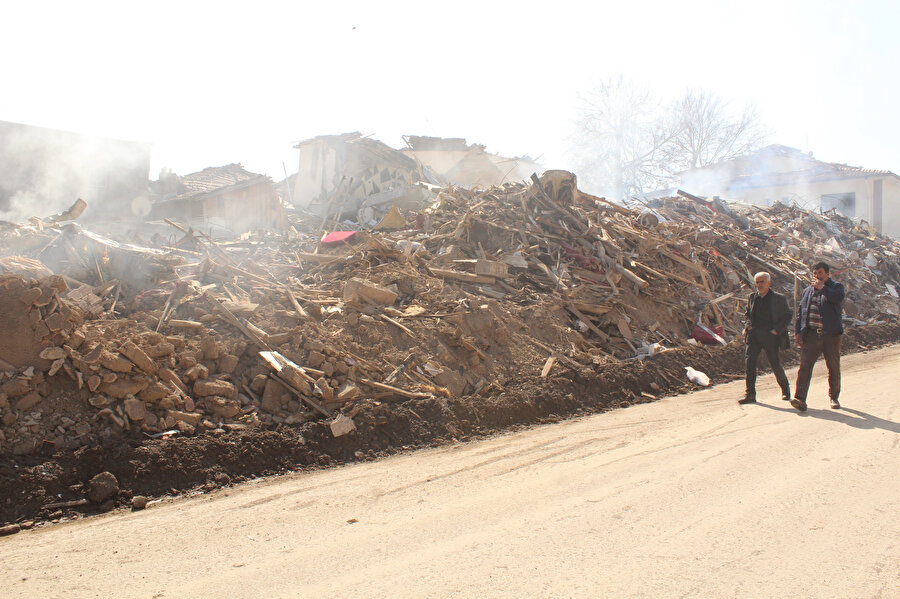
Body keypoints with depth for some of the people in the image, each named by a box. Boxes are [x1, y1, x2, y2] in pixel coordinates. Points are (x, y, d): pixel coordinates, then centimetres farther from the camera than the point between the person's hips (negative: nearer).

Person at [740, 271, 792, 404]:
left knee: (775, 364, 2)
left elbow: (787, 316, 4)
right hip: (754, 334, 3)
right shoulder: (753, 297, 12)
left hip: (770, 335, -3)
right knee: (749, 361, -10)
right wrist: (748, 326, 9)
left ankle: (785, 388, 30)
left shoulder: (779, 298, 1)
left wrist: (777, 330, -8)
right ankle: (750, 394, -8)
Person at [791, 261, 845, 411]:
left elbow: (838, 298, -17)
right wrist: (798, 332, 10)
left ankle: (834, 398, 24)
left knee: (834, 368, 8)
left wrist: (822, 288, -12)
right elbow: (800, 312, 19)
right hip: (811, 335, 2)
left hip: (831, 335, -2)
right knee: (805, 366, -11)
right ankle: (800, 399, -18)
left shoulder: (836, 287, 7)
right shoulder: (807, 291, 19)